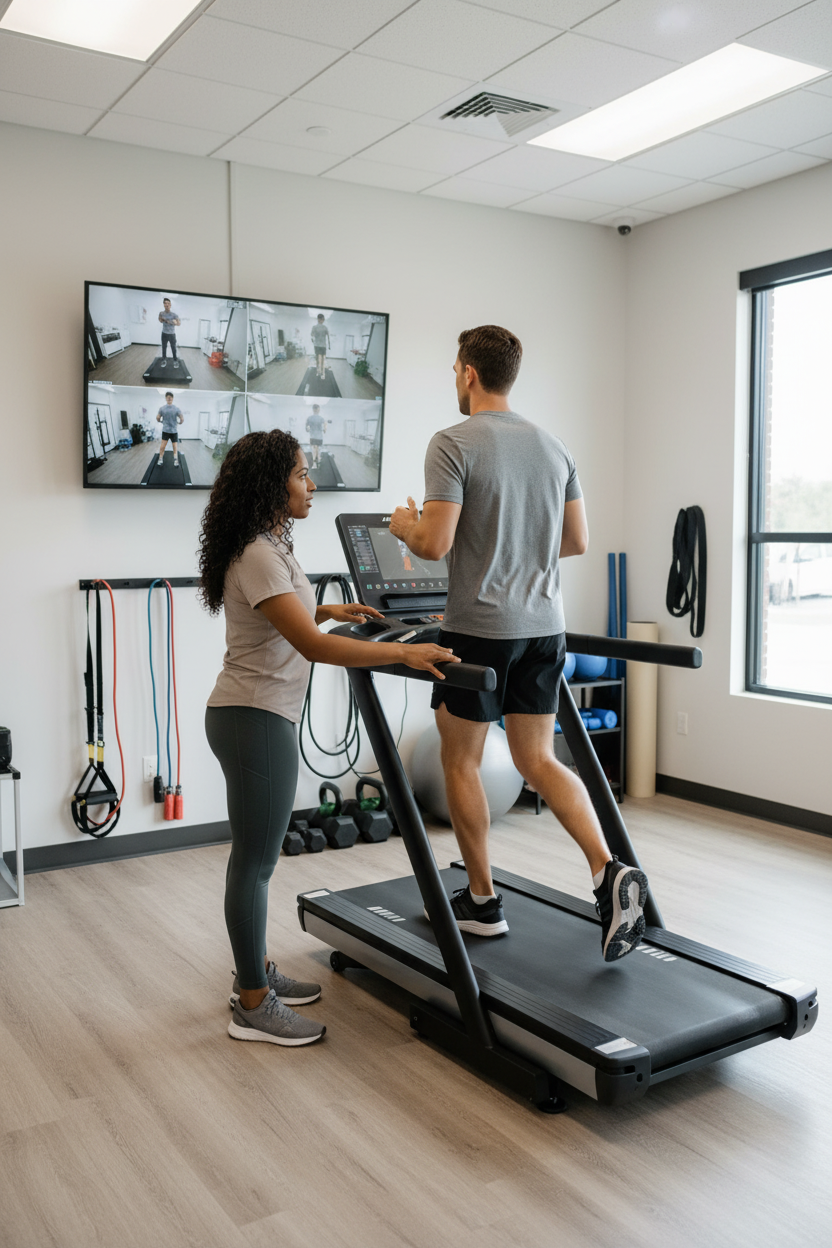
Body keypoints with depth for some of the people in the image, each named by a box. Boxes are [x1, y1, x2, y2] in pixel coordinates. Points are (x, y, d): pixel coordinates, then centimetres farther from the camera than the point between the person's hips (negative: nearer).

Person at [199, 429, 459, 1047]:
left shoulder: (272, 545, 12)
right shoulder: (258, 557, -20)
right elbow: (313, 646, -28)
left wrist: (328, 609, 19)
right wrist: (404, 653, -30)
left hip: (259, 716, 10)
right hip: (255, 719, -10)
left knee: (258, 855, 17)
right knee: (256, 860, -2)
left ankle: (257, 972, 31)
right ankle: (253, 1006, 10)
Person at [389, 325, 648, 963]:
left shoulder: (454, 444, -11)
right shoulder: (554, 445, 9)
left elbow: (434, 544, -18)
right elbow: (577, 541, 13)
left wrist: (405, 525, 4)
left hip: (479, 628, -6)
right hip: (544, 626, 6)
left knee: (460, 762, 11)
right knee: (538, 759, 14)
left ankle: (482, 901, 21)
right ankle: (609, 871, -5)